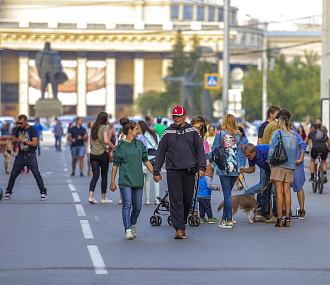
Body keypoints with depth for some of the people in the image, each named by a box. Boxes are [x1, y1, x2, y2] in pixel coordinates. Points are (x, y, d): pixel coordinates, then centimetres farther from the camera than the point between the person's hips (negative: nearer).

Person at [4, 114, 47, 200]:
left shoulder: (32, 130, -7)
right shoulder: (18, 129, 9)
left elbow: (35, 143, -15)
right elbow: (13, 140, 16)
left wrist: (23, 141, -22)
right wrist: (15, 140, -9)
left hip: (30, 156, -4)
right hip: (20, 156, 4)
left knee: (36, 174, -8)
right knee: (13, 174, 2)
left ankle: (43, 192, 0)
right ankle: (8, 192, 14)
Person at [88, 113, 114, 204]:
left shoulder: (93, 128, 11)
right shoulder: (104, 127, -8)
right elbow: (106, 141, -21)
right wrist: (113, 147, -4)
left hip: (93, 154, 5)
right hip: (102, 154, -5)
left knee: (95, 176, 5)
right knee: (104, 176, 7)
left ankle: (91, 196, -12)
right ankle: (103, 198, 13)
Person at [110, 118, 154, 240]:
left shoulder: (140, 144, 10)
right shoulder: (120, 146, -3)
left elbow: (146, 160, 17)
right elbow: (115, 164, 0)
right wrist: (112, 182, 0)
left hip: (138, 179, 4)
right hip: (125, 180, -4)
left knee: (137, 206, 6)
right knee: (127, 204, -13)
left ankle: (133, 225, 30)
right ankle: (128, 230, -14)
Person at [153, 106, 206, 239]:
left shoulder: (193, 131, 8)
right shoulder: (167, 133, 8)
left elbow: (200, 150, 7)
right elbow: (160, 152, 9)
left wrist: (201, 167, -3)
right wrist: (156, 171, 6)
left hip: (189, 171, 1)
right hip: (173, 171, -1)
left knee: (187, 200, 7)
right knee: (176, 201, -8)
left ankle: (182, 222, 26)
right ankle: (179, 229, -10)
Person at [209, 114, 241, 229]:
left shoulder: (220, 134, -5)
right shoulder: (238, 135, 6)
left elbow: (214, 149, -3)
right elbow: (238, 149, 12)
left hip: (224, 167, -4)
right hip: (235, 167, 4)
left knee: (227, 194, -3)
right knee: (227, 193, 13)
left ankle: (229, 220, -5)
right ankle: (224, 218, 17)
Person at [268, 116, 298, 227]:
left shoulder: (277, 133, -4)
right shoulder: (294, 136, 12)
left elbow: (271, 148, -6)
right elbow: (295, 152, 15)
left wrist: (269, 162, 2)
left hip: (279, 164, -5)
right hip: (290, 166, 5)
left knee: (279, 192, -6)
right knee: (287, 191, 5)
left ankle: (279, 219, -9)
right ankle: (287, 219, 2)